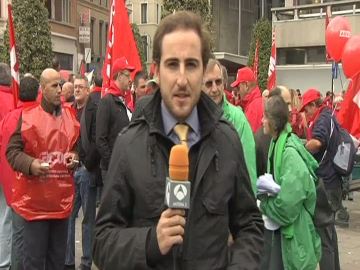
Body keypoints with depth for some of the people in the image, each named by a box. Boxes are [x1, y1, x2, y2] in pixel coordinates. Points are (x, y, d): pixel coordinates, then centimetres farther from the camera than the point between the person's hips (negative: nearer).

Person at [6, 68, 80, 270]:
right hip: (35, 199, -4)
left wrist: (76, 157, 1)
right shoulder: (28, 116, -6)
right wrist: (30, 164, -23)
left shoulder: (71, 116, 9)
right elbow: (12, 151, -6)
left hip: (62, 198, 5)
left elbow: (78, 146, 23)